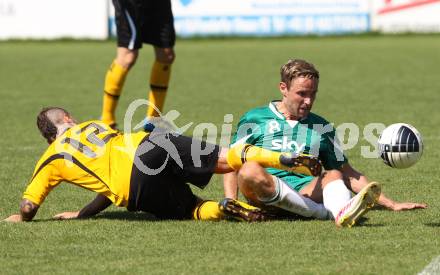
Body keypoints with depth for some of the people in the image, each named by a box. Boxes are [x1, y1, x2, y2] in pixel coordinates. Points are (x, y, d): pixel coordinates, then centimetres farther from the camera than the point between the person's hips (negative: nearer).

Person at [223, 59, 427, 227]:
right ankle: (331, 211, -38)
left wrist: (391, 205, 18)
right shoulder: (254, 119, 15)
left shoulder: (321, 127, 23)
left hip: (305, 193, 3)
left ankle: (342, 211, -58)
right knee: (250, 171, -34)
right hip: (265, 194, -3)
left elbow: (348, 174, 25)